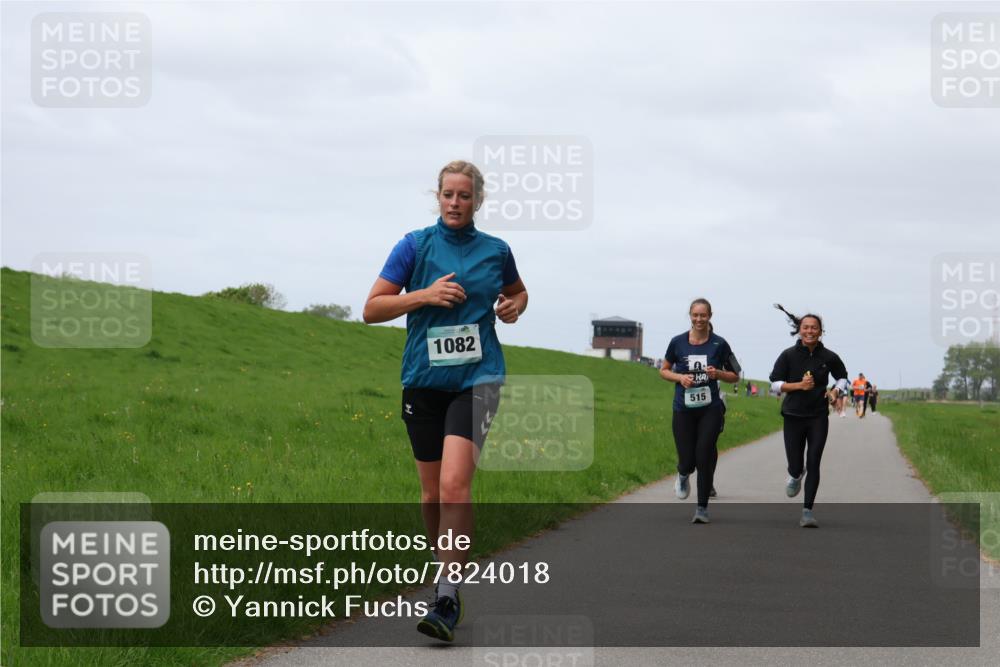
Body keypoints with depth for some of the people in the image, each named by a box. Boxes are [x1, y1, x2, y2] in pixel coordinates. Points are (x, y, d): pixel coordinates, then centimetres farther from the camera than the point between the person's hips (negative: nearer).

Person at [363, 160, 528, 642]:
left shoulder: (496, 251, 7)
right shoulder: (415, 246, 2)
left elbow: (518, 293, 28)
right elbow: (372, 309, 0)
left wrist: (514, 307, 5)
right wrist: (425, 295, -13)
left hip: (476, 377, -1)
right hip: (424, 380, 2)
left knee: (455, 483, -19)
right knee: (431, 491, 8)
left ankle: (447, 600, -20)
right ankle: (447, 574, 30)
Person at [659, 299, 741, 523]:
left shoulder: (719, 344, -1)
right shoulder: (678, 342, 1)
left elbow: (734, 376, 8)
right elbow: (664, 370, 13)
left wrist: (718, 374, -12)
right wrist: (680, 377, -7)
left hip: (710, 409, -1)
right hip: (684, 410, 1)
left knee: (704, 457, -10)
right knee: (687, 460, -2)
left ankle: (702, 508, 2)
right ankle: (683, 475, 37)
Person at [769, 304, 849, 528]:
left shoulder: (829, 357, -1)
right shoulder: (788, 355, -5)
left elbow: (842, 377, 16)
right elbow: (775, 383, -4)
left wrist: (837, 390, -6)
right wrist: (799, 385, -18)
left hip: (818, 417, 0)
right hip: (793, 416, 0)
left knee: (813, 464, -8)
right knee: (795, 465, 2)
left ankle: (807, 510, -1)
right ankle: (796, 476, 41)